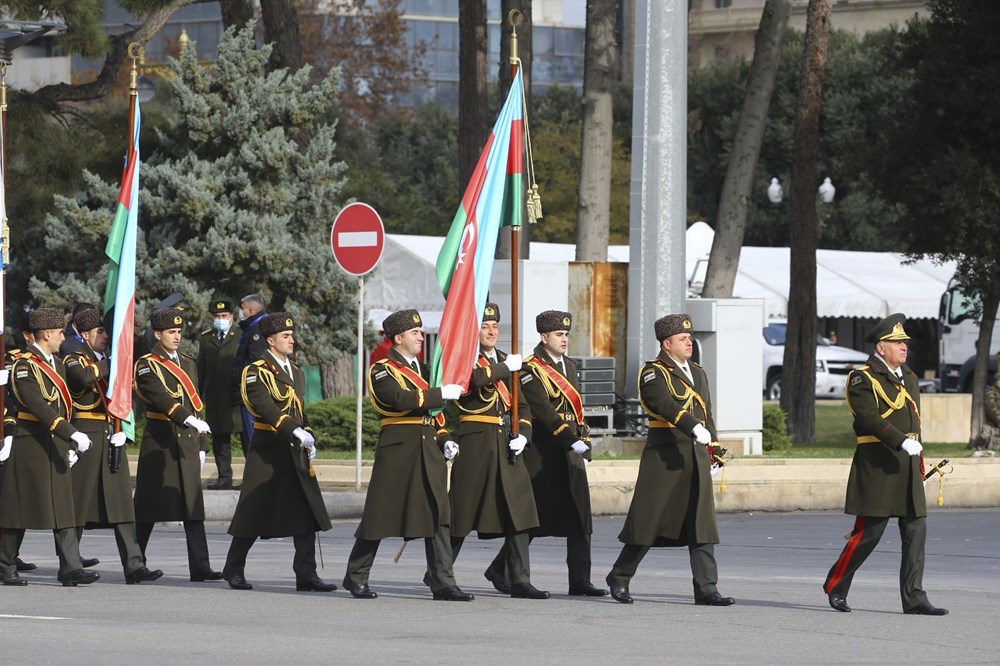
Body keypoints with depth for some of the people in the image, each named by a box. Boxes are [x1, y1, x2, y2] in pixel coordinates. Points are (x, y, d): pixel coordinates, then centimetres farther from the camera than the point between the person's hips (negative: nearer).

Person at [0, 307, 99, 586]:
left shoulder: (56, 366, 16)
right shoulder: (24, 367, -12)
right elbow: (39, 407, -23)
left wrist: (70, 445, 17)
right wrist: (72, 435, -30)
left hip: (56, 447, 8)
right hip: (31, 446, -8)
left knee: (64, 509, -1)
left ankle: (71, 569, -6)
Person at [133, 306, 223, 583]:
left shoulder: (188, 364, 17)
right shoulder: (146, 366, -5)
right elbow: (161, 398, -21)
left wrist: (201, 445, 15)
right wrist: (188, 419, -34)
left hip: (187, 442, 6)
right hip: (159, 442, -5)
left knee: (194, 507, -2)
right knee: (149, 507, 0)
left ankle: (200, 567, -6)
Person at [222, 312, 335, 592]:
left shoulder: (296, 372, 16)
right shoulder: (256, 372, -8)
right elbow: (265, 406, -22)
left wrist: (308, 438, 10)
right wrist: (295, 430, -31)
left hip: (296, 452, 7)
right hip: (268, 450, -7)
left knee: (307, 513, -3)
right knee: (254, 513, 1)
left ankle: (306, 574, -3)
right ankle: (234, 569, 14)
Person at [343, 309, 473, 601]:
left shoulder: (423, 369, 20)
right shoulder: (382, 370, -4)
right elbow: (401, 399, -21)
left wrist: (445, 440, 10)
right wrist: (442, 393, -19)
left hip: (429, 450, 6)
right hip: (397, 448, -6)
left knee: (438, 515, -3)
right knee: (381, 513, -1)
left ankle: (443, 582, -4)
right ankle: (356, 578, 11)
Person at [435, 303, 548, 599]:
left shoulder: (505, 362, 18)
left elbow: (522, 406, 19)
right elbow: (477, 378, -25)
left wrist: (522, 435, 2)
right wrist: (506, 366, -11)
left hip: (505, 443, 6)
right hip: (475, 442, -6)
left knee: (518, 513, 0)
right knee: (463, 508, -1)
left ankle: (519, 580, 1)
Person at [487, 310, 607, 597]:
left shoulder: (569, 366, 16)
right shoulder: (531, 369, -9)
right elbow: (544, 410, -20)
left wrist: (584, 446, 15)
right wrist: (571, 441, -26)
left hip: (571, 455, 7)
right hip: (542, 455, -7)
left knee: (580, 519, -1)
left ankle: (579, 581, -2)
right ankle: (500, 570, 15)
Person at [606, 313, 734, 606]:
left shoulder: (698, 373, 18)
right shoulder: (653, 372, -6)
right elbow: (665, 404, -23)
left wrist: (714, 453, 16)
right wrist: (693, 427, -36)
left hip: (696, 457, 6)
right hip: (664, 457, -6)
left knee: (701, 525, 0)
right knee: (648, 520, 0)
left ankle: (706, 590, -2)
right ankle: (619, 579, 15)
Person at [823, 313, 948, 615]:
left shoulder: (909, 377, 19)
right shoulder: (862, 378, -6)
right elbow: (870, 418, -19)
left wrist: (919, 465, 22)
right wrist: (901, 442, -28)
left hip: (907, 465, 7)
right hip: (877, 464, -7)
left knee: (916, 531, -1)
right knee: (869, 532, -5)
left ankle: (914, 598, 0)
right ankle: (836, 587, 12)